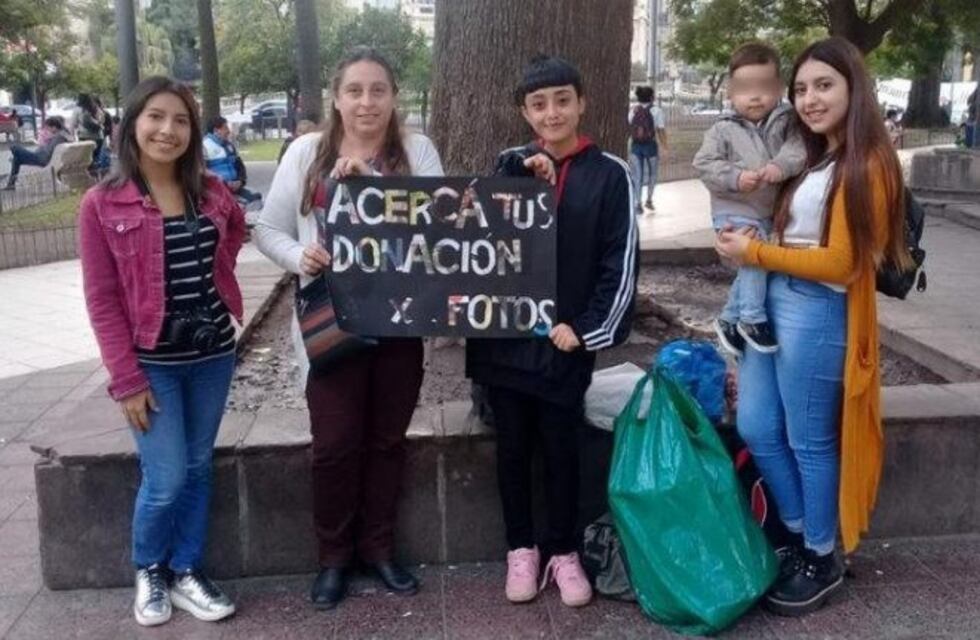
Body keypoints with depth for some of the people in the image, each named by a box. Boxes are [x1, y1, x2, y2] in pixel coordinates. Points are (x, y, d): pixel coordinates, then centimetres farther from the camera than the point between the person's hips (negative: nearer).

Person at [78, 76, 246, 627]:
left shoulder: (213, 193, 1)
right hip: (153, 363, -4)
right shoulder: (103, 204, -9)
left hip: (214, 354, 4)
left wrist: (217, 275, 6)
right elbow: (102, 301, -8)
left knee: (198, 469, 12)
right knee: (165, 480, -1)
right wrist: (126, 379, -12)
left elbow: (237, 232, 24)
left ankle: (187, 572, 30)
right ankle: (149, 571, 27)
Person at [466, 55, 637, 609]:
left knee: (561, 448, 7)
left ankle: (564, 551, 24)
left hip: (565, 340, -2)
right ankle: (521, 549, 26)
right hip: (504, 335, 2)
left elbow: (620, 263, -3)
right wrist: (521, 175, -17)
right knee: (513, 446, 10)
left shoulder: (609, 173, 0)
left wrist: (586, 328, -8)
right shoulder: (512, 166, 8)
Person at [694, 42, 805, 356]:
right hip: (734, 210, -4)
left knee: (751, 266, 14)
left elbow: (799, 146, -12)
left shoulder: (785, 121, 0)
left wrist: (782, 166, -32)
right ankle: (752, 319, -8)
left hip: (770, 212, 5)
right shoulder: (723, 129, -6)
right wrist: (736, 177, -24)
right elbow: (704, 163, -9)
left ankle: (729, 320, 33)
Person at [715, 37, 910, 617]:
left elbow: (841, 263, -17)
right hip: (775, 303, 9)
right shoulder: (815, 160, 14)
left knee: (810, 441, 4)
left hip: (818, 315, -9)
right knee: (757, 429, 11)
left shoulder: (866, 165, -12)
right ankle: (800, 539, 31)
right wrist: (749, 246, 2)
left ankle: (823, 563, 24)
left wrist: (755, 253, -12)